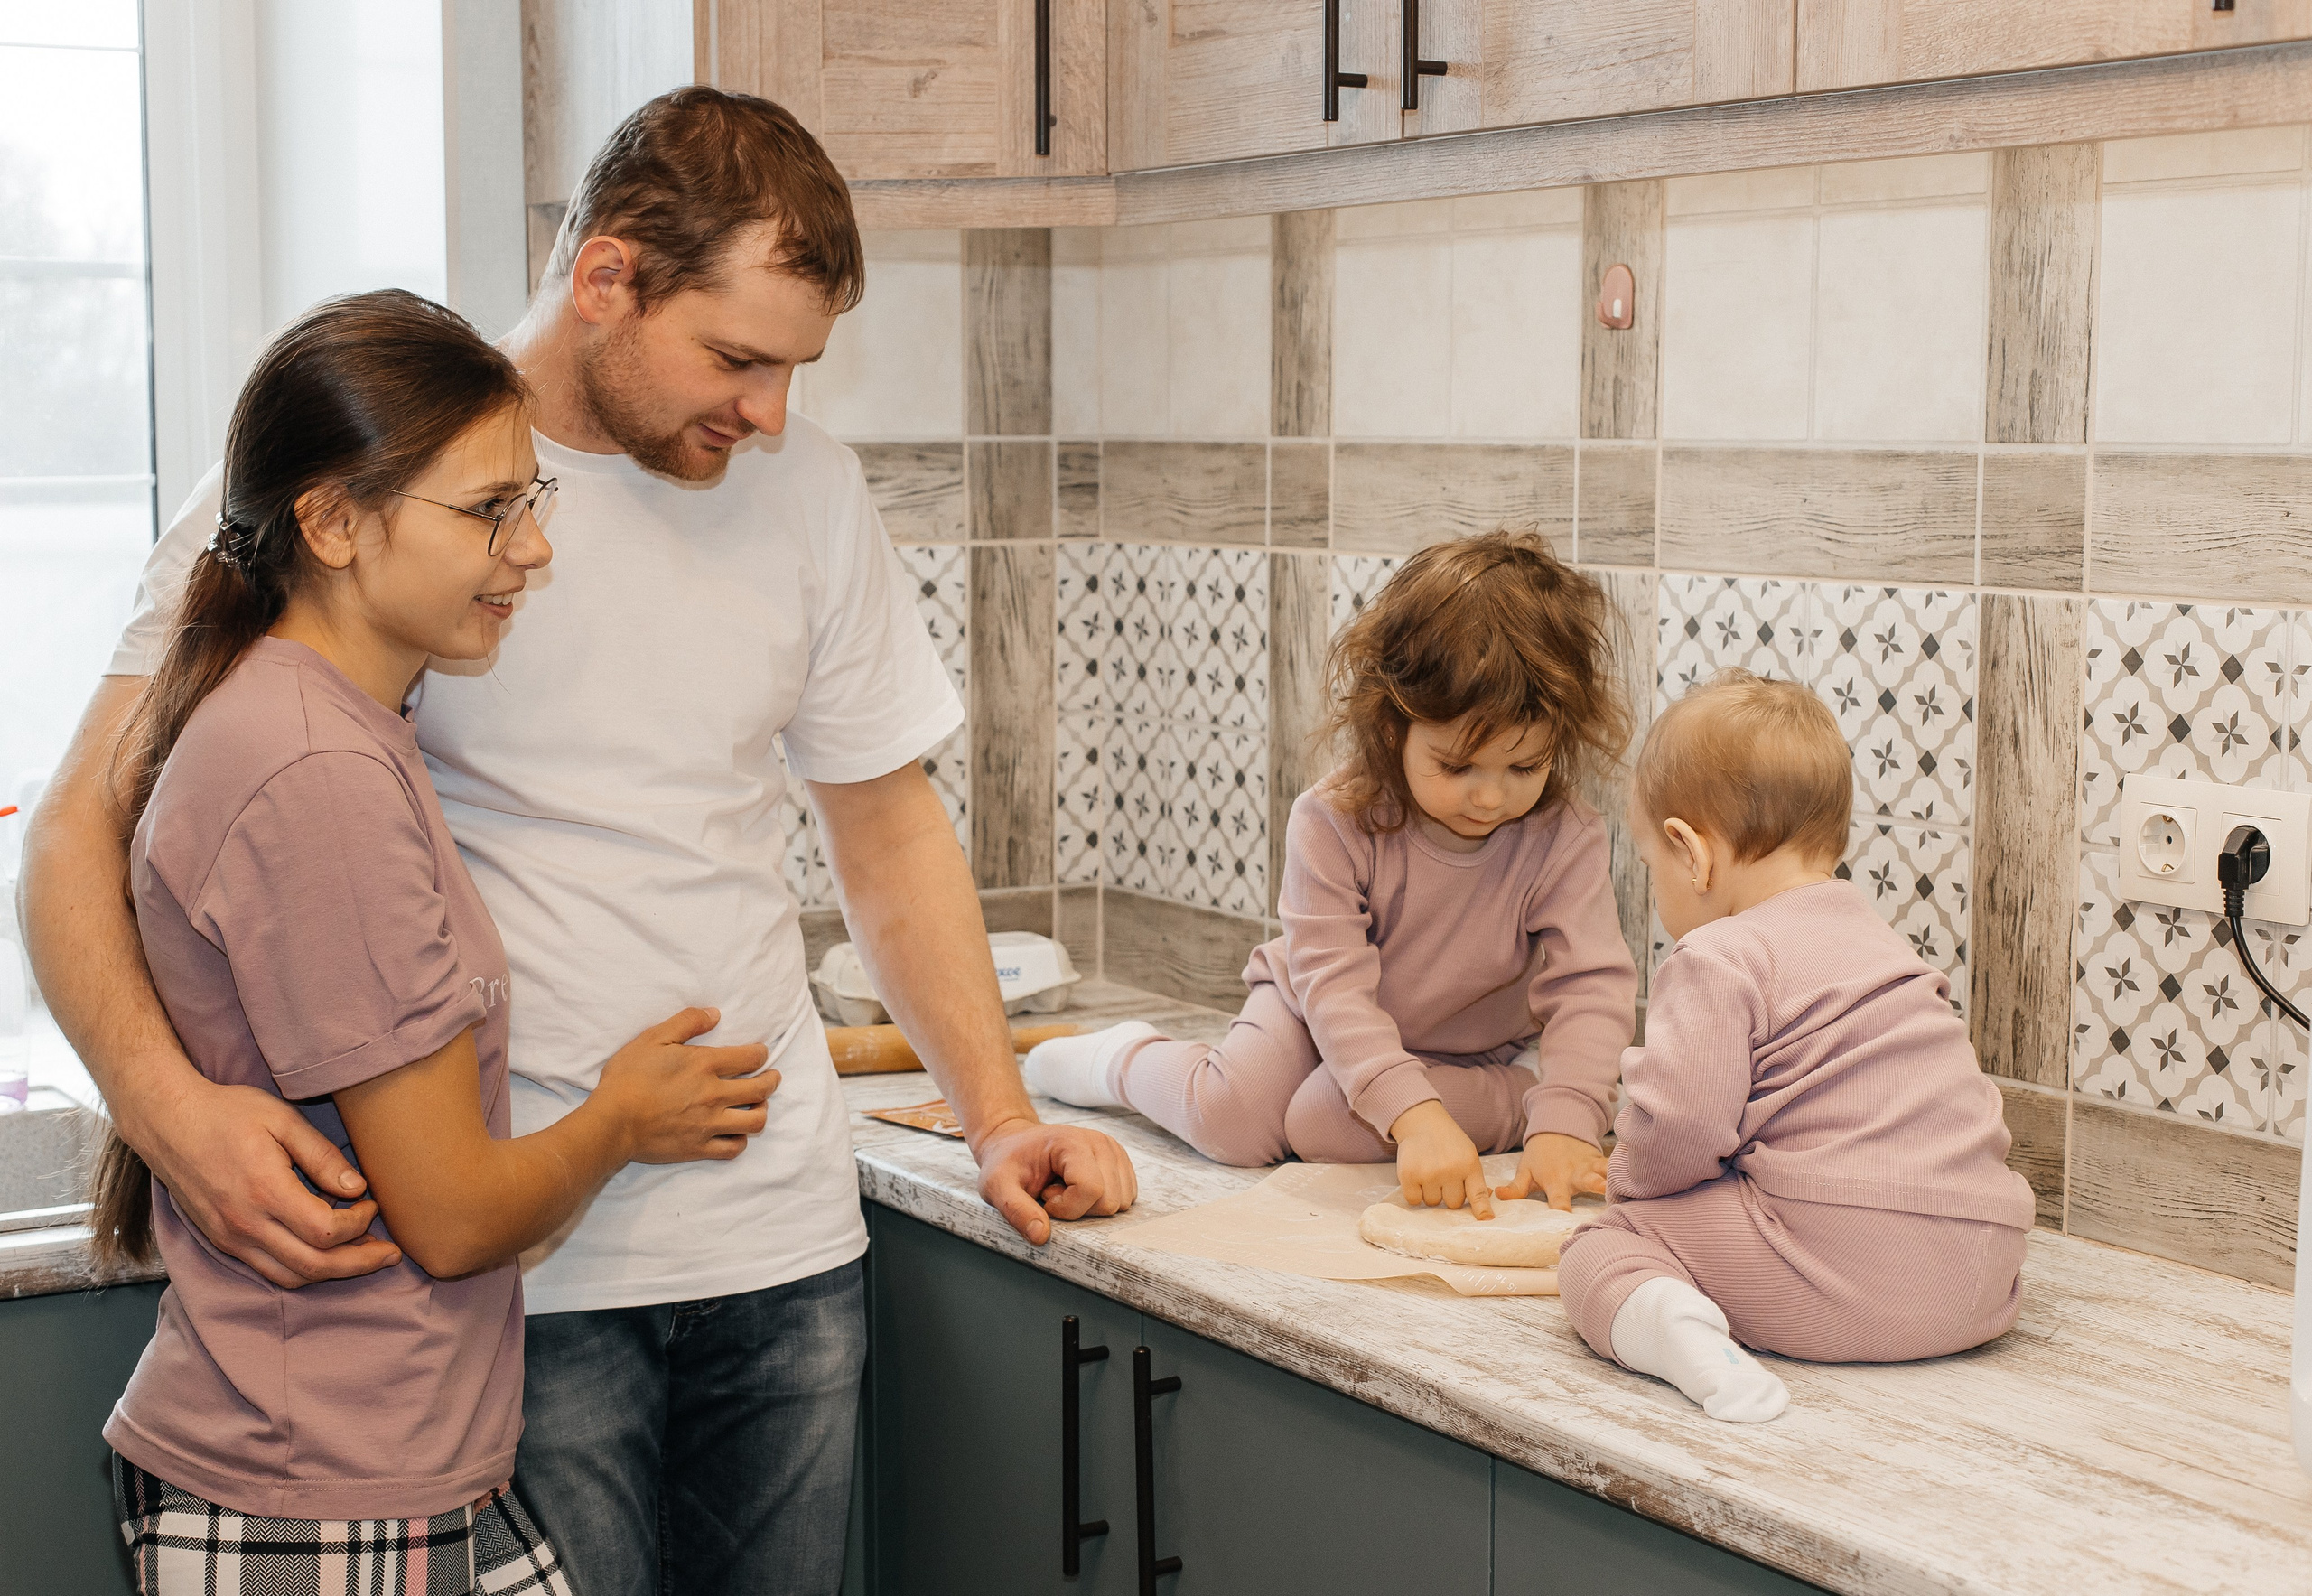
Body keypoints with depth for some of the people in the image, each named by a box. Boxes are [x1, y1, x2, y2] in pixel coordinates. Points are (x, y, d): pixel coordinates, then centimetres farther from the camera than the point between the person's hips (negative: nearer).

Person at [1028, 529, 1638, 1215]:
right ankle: (1124, 1059, 7)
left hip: (1463, 1051, 0)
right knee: (1232, 1120, -24)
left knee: (1324, 1123, -28)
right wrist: (1414, 1115, -47)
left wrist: (1563, 1125, -45)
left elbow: (1592, 985, -28)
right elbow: (1332, 983, -33)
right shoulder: (1333, 822, -27)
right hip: (1317, 1015, 1)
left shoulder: (1564, 841, -23)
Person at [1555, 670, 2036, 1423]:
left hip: (1840, 1275, -8)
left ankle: (1664, 1322, -27)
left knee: (1602, 1244, 2)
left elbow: (1678, 1127, -15)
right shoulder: (1880, 939, 24)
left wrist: (1629, 1180, 8)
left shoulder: (1718, 959, -5)